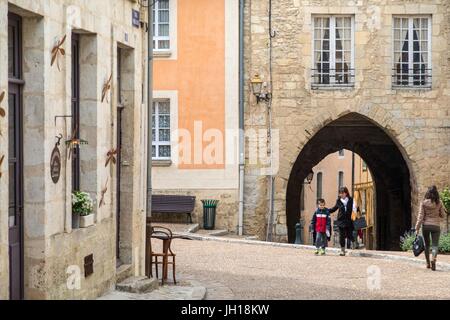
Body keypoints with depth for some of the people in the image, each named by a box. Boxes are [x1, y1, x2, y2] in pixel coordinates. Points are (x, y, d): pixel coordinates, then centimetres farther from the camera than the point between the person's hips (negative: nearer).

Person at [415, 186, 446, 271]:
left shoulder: (423, 203, -6)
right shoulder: (439, 203, -4)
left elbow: (420, 216, -7)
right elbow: (442, 215, 4)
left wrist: (417, 228, -4)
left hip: (425, 225, 1)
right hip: (436, 226, -1)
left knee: (426, 244, 17)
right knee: (435, 245, -1)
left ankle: (428, 263, 22)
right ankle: (434, 259, -29)